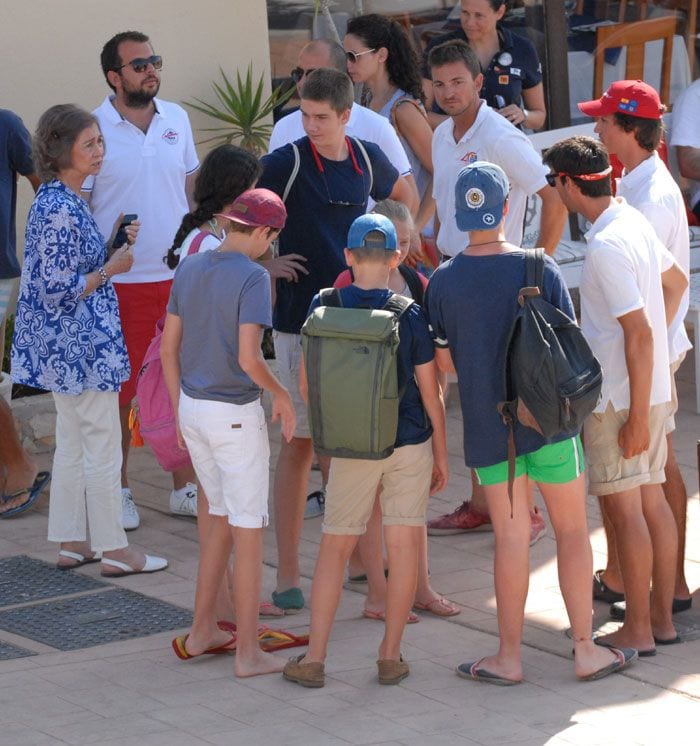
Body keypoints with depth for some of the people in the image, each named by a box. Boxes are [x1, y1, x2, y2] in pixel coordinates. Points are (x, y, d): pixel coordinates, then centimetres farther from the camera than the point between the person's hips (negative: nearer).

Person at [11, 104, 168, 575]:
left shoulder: (56, 200, 8)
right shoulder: (61, 210, -22)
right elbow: (57, 290, -23)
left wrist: (113, 246, 6)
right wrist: (111, 269, -14)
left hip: (64, 350, 10)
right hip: (83, 347, -10)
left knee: (72, 445, 16)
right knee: (104, 448, 0)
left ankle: (71, 543, 23)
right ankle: (114, 551, 8)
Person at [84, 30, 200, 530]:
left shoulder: (176, 119, 6)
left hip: (180, 277, 4)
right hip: (120, 282, -4)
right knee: (120, 392, 5)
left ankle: (185, 487, 19)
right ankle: (120, 490, 18)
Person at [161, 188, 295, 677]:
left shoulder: (190, 269, 5)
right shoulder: (253, 278, -16)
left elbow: (169, 348, 8)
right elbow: (249, 358, -23)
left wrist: (182, 410, 18)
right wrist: (282, 395, -6)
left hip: (193, 409, 7)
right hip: (236, 416, -7)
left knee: (222, 518, 21)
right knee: (249, 531, 2)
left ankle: (203, 631, 25)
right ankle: (249, 652, 5)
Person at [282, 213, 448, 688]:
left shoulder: (324, 308, -7)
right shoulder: (411, 316, -10)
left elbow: (307, 383, -2)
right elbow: (430, 393, -5)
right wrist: (441, 454, 6)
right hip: (410, 443, -1)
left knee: (335, 547, 9)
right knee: (404, 545, 6)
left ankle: (314, 658, 8)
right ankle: (391, 656, 9)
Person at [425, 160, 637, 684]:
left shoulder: (444, 283, -6)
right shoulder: (539, 269, -10)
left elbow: (445, 361, 2)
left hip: (487, 426, 1)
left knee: (511, 538, 8)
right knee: (573, 531, 10)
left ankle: (509, 658, 13)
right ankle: (586, 650, 13)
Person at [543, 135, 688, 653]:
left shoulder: (606, 246, -21)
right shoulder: (635, 222, 7)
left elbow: (638, 332, -23)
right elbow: (677, 282, 24)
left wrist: (637, 417, -20)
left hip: (620, 398, -9)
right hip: (654, 388, 9)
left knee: (625, 509, -2)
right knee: (653, 502, 13)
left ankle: (638, 631, 4)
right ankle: (662, 619, 20)